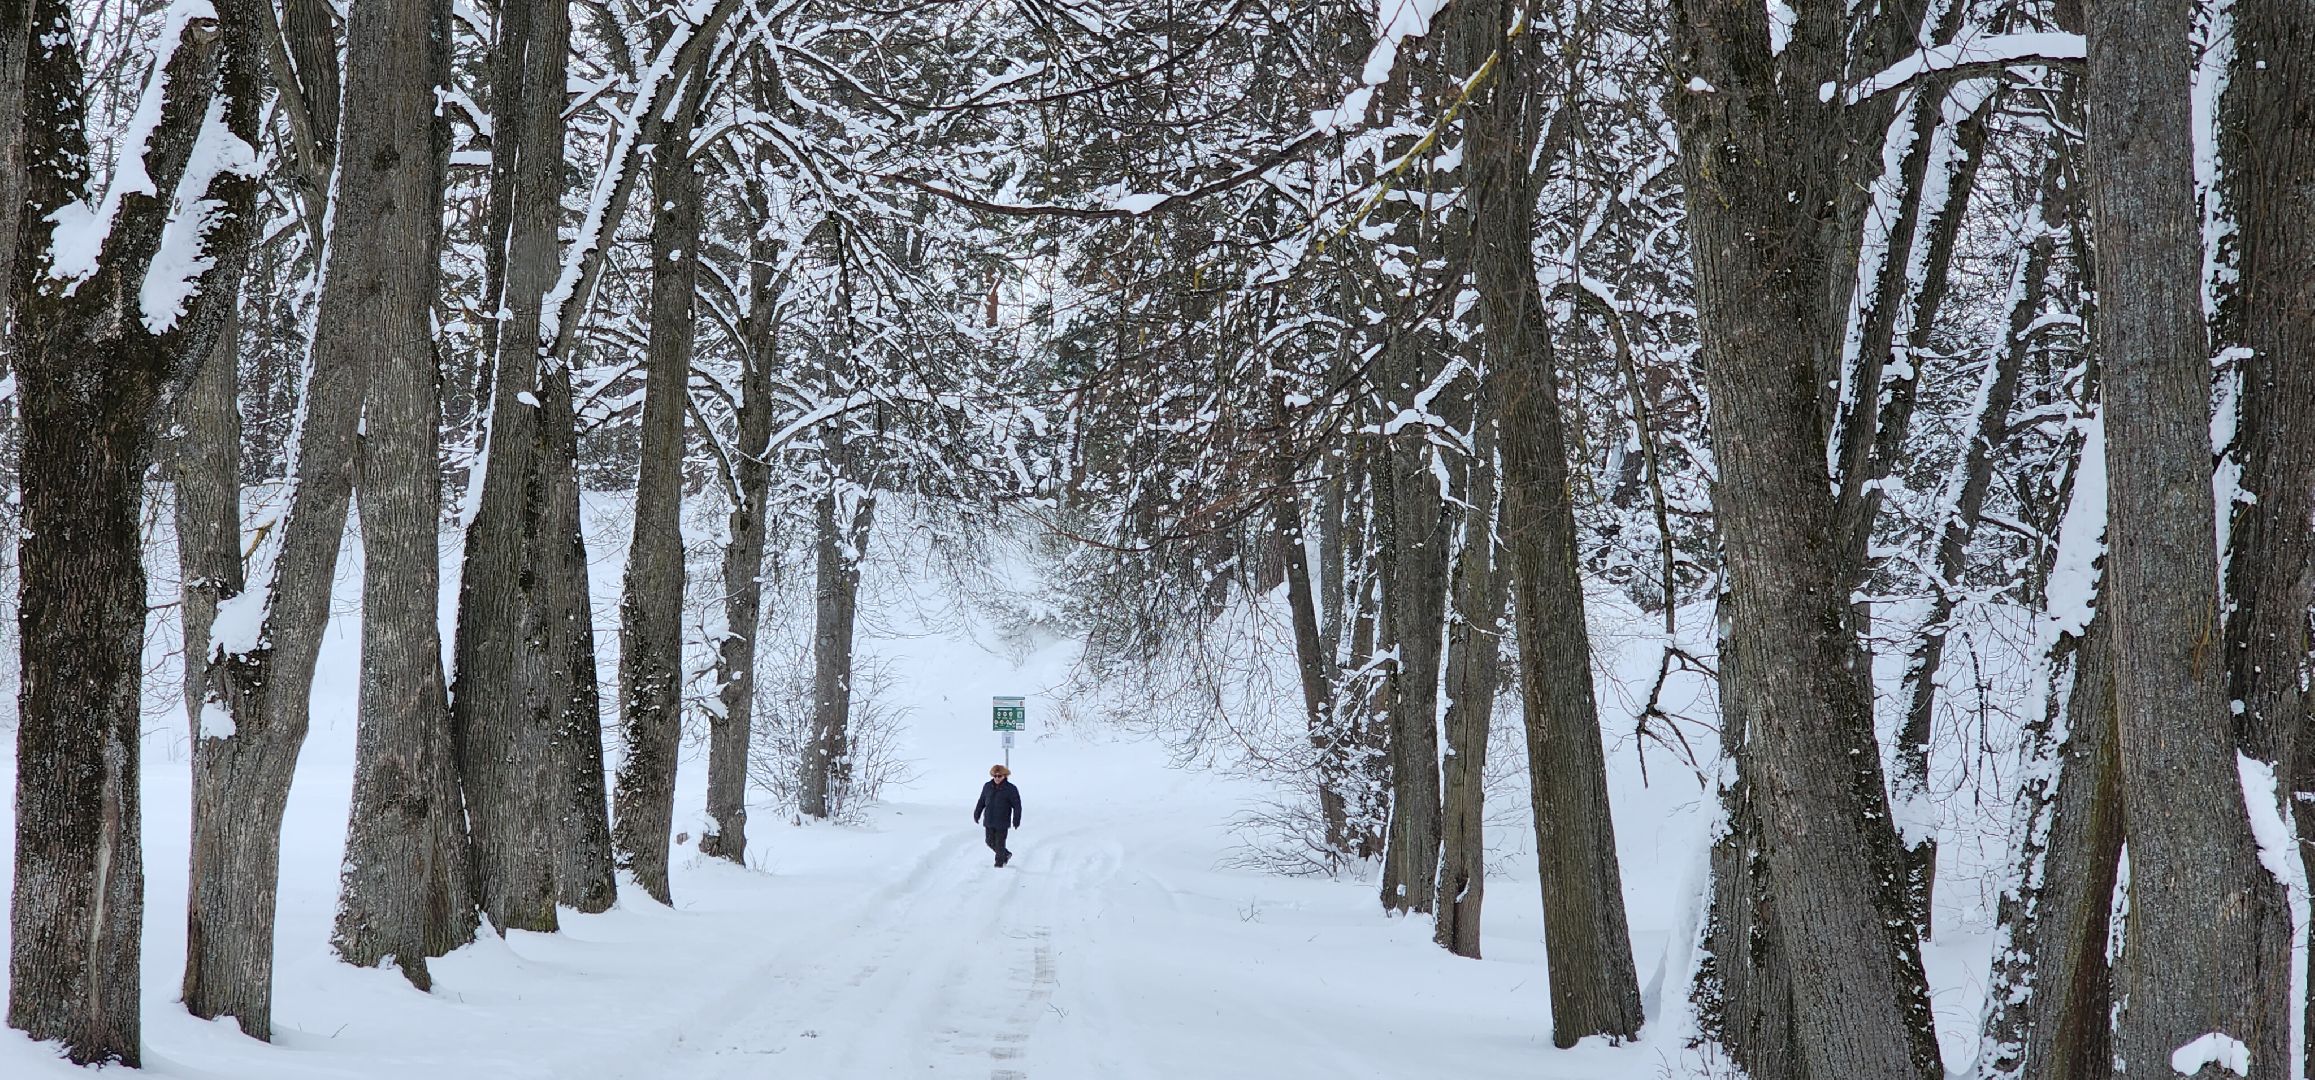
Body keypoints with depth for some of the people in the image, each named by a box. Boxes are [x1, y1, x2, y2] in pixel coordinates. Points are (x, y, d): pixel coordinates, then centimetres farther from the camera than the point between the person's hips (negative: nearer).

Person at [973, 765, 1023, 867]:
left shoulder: (1011, 789, -6)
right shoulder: (987, 787, 6)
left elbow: (1017, 806, -5)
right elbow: (981, 802, 17)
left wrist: (1016, 820, -10)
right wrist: (977, 814, 18)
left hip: (1002, 823, -5)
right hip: (989, 822, 5)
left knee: (999, 843, -3)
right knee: (990, 842, 10)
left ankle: (999, 862, 12)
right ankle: (1006, 854, 31)